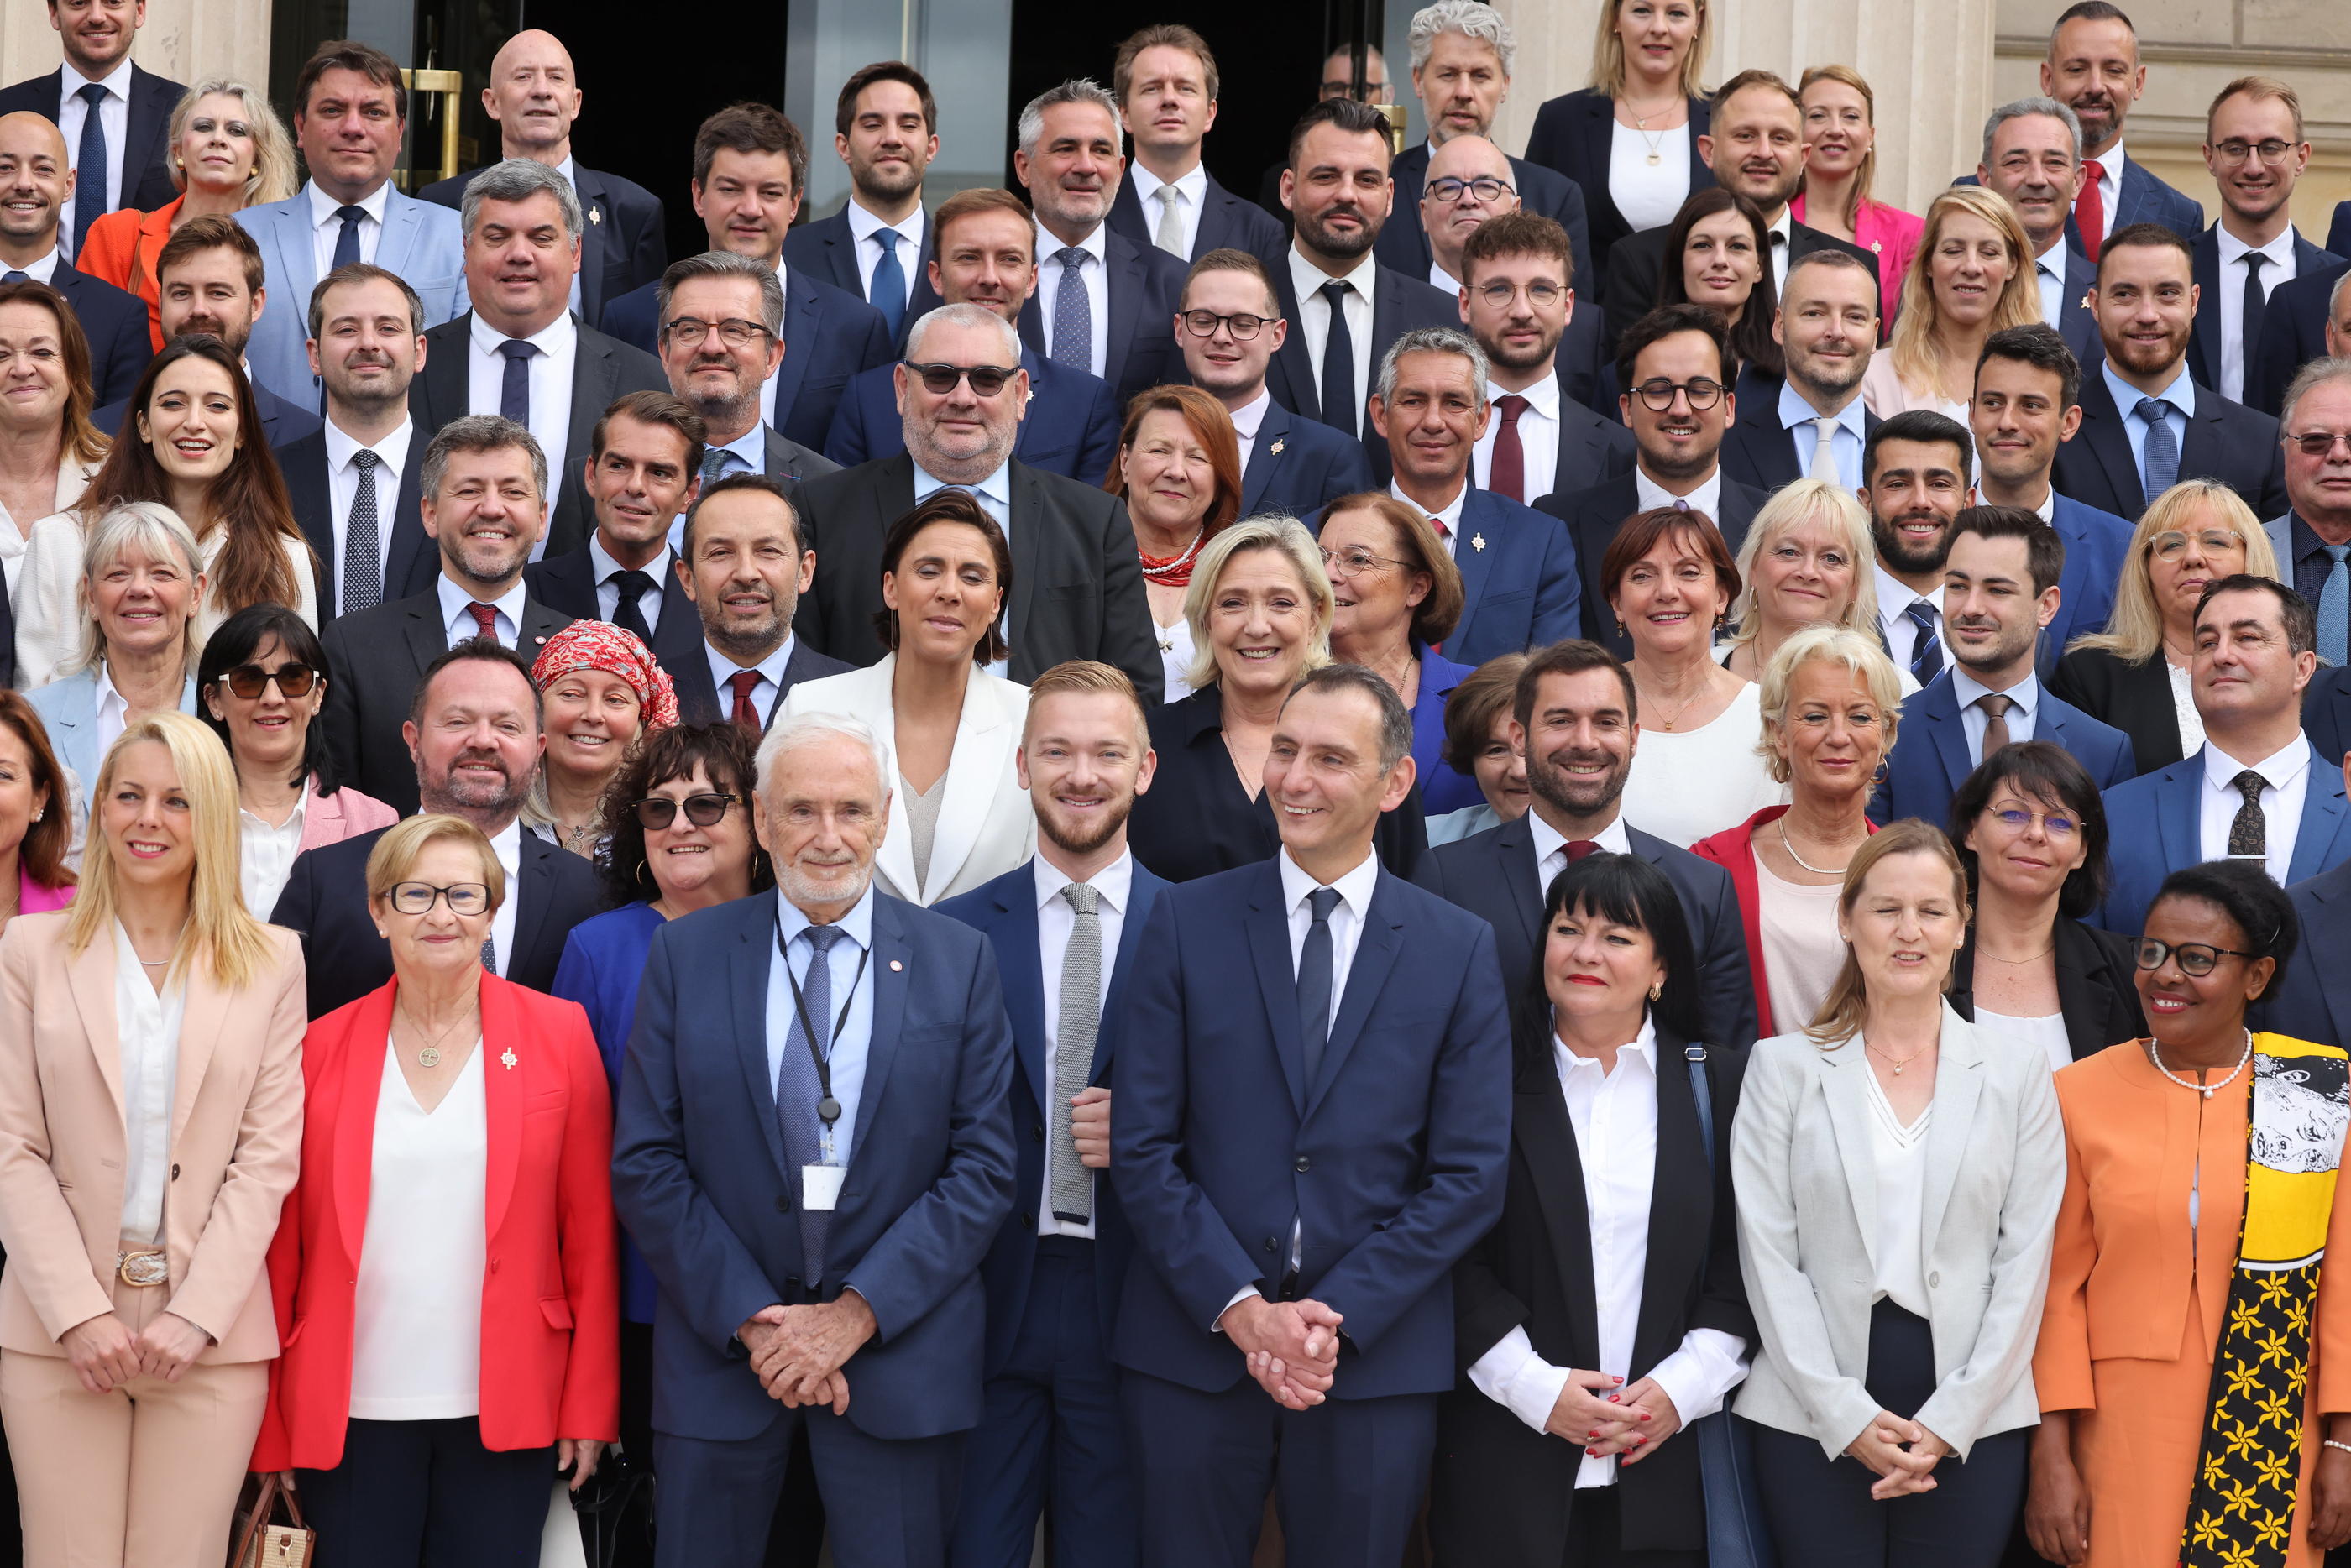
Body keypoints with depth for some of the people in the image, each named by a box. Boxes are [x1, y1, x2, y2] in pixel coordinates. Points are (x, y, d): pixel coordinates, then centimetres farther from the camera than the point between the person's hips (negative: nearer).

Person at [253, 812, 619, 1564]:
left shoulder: (559, 1035, 2)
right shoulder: (322, 1047, 3)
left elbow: (591, 1233, 2)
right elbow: (282, 1244, 4)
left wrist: (591, 1408, -2)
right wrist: (269, 1431, 1)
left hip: (505, 1414, 0)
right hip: (349, 1414, 0)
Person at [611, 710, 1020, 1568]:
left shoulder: (959, 960, 2)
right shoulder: (685, 955, 2)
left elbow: (984, 1167, -2)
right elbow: (644, 1164, -1)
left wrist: (857, 1313, -11)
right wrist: (749, 1319, -10)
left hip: (900, 1353, 0)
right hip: (720, 1349, 0)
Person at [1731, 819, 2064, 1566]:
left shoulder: (2018, 1071, 7)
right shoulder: (1783, 1066, 5)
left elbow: (2025, 1260, 2)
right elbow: (1769, 1256, -1)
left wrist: (1950, 1420, -7)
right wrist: (1847, 1416, -9)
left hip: (1972, 1425, 1)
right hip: (1812, 1422, -1)